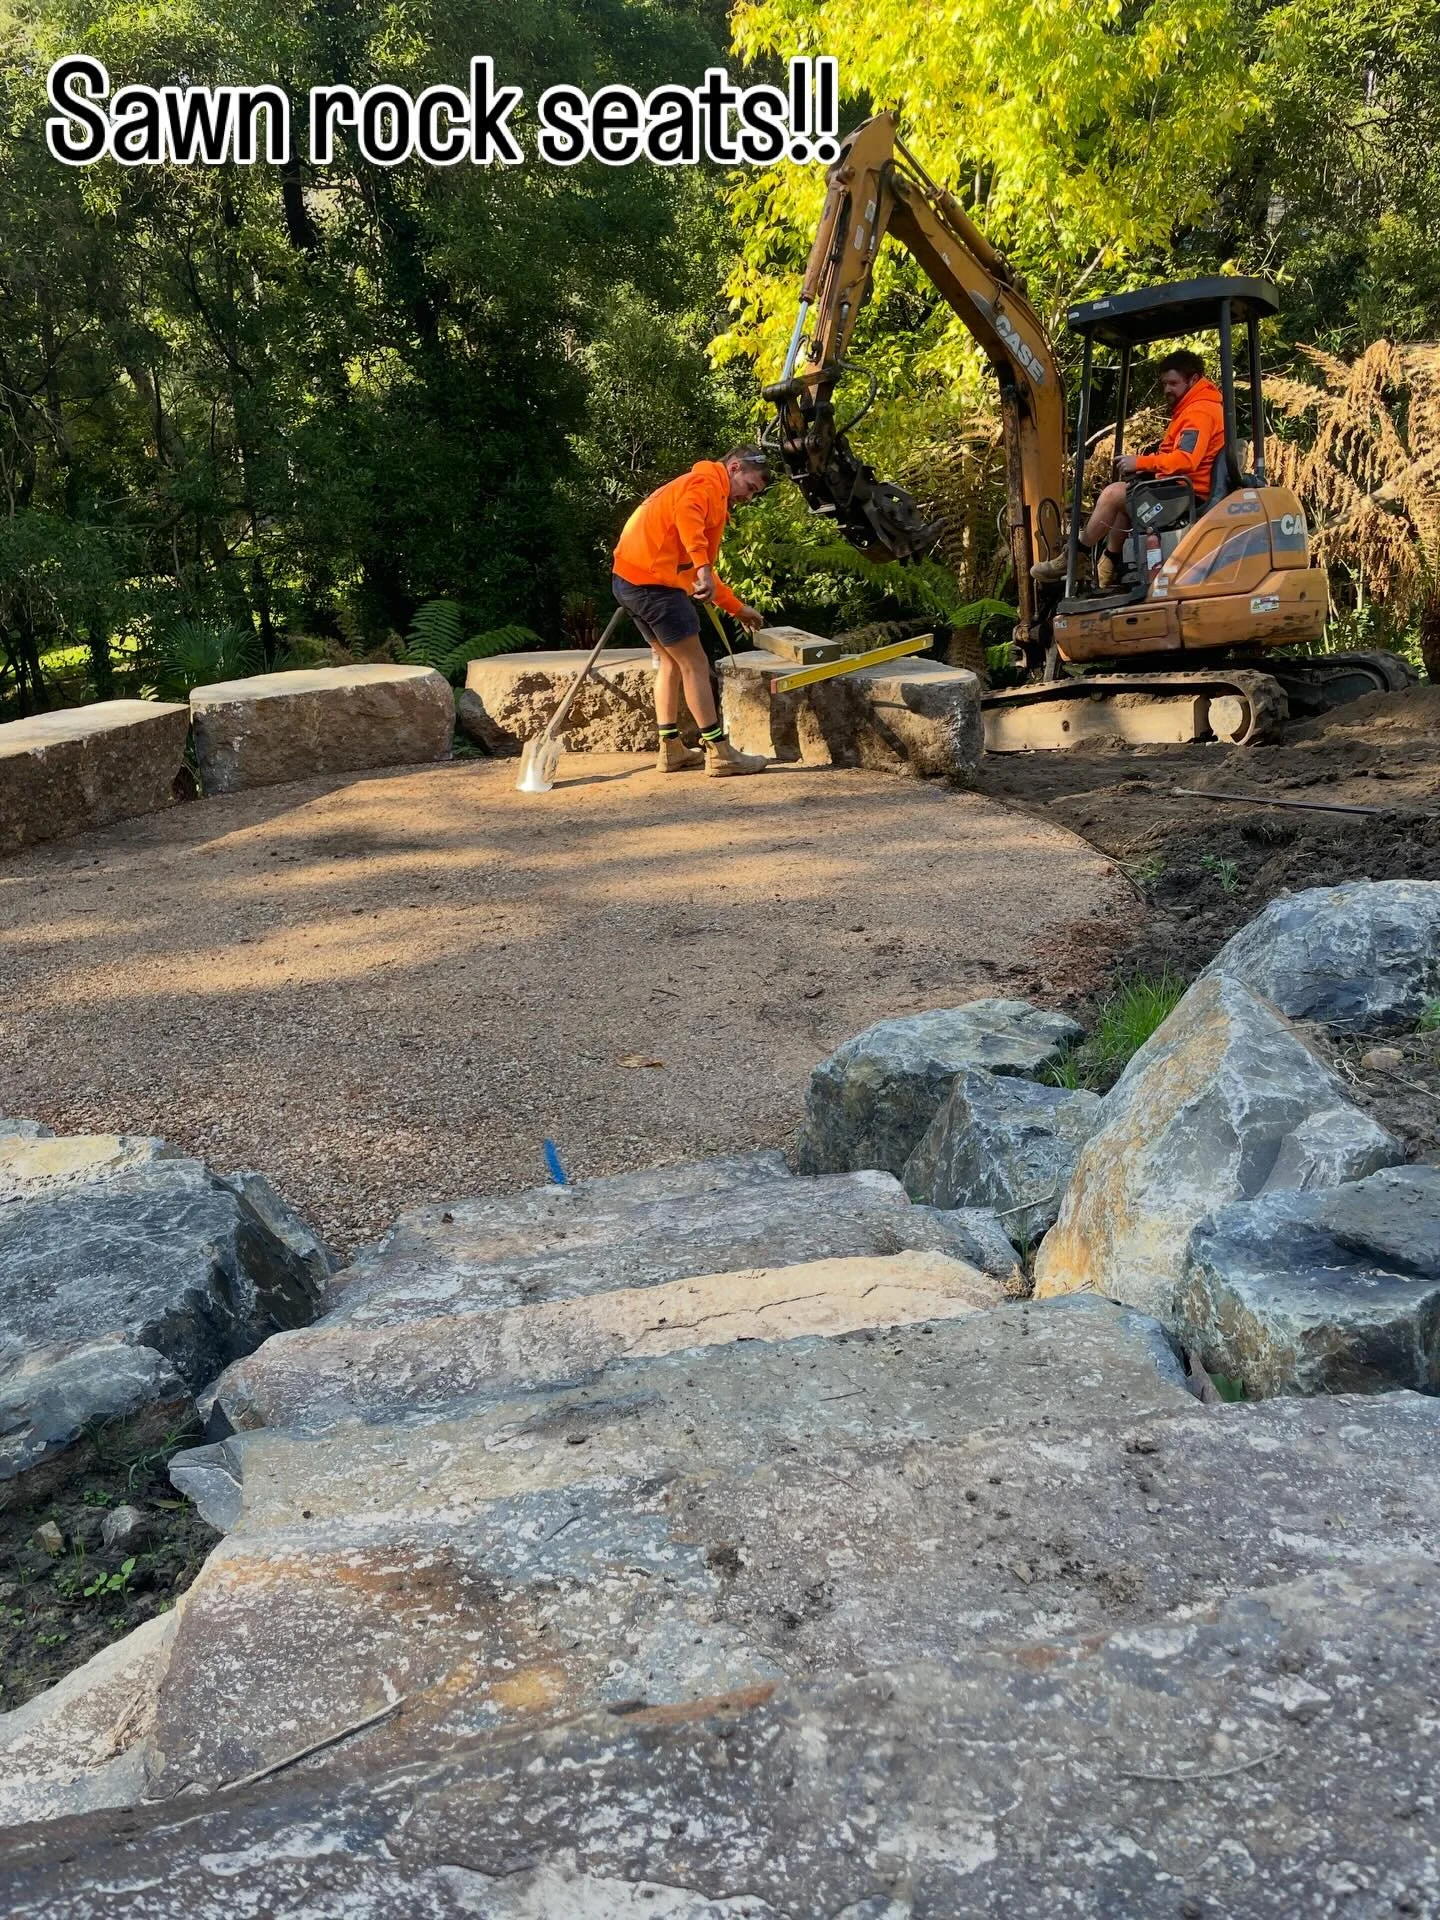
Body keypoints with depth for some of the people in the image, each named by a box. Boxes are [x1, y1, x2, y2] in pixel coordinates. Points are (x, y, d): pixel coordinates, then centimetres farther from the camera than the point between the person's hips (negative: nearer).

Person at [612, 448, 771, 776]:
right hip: (654, 580, -10)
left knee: (671, 661, 19)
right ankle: (720, 754, 1)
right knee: (694, 664, -3)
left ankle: (671, 750, 21)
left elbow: (698, 572, 31)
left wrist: (738, 608, 30)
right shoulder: (709, 483, -3)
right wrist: (702, 567, -35)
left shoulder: (711, 493, 27)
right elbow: (686, 514, -27)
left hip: (630, 579, 10)